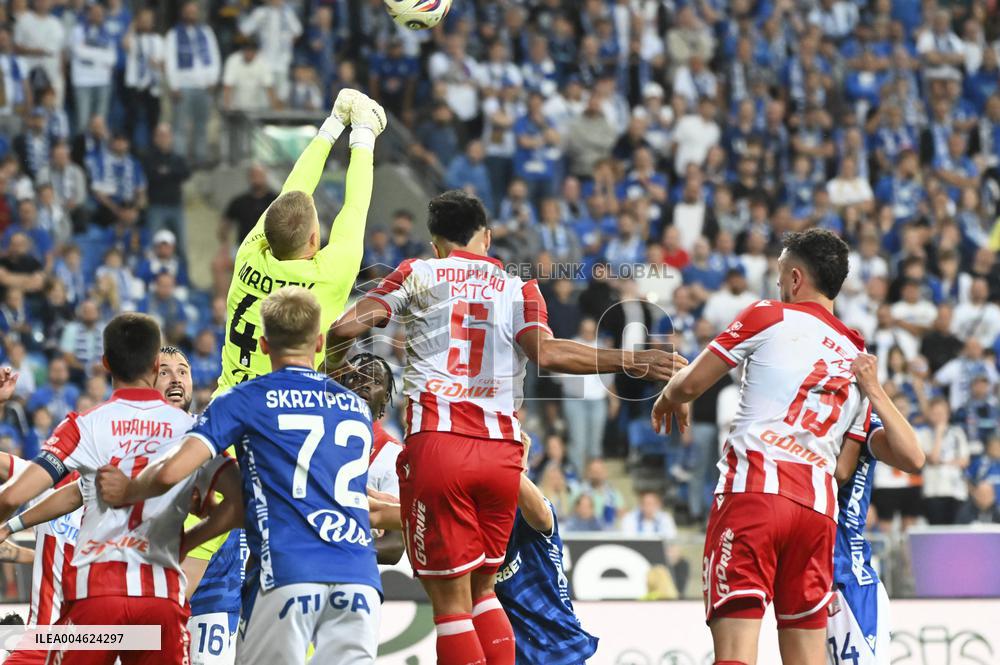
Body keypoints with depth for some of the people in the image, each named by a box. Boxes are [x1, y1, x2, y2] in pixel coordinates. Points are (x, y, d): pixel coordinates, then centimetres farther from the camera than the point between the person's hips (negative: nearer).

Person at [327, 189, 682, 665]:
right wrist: (631, 362, -1)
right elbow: (546, 353, -6)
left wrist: (333, 369, 22)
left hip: (436, 446, -3)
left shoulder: (418, 275, 10)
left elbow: (345, 328, 1)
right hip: (501, 451, 3)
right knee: (481, 592, 19)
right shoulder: (519, 289, 13)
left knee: (450, 602, 0)